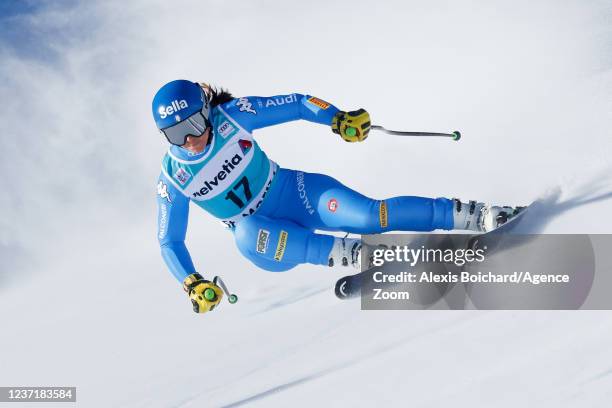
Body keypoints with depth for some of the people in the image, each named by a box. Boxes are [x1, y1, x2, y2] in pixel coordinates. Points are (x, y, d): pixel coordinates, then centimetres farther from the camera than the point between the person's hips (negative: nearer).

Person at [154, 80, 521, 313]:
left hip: (294, 192, 0)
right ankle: (346, 254, -31)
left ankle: (474, 215, -20)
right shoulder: (173, 178, -10)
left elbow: (294, 104, -5)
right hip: (266, 239, 1)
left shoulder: (230, 115, -13)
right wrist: (193, 284, -17)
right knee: (246, 233, -37)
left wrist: (337, 117, -20)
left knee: (367, 216, -25)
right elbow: (170, 242, -2)